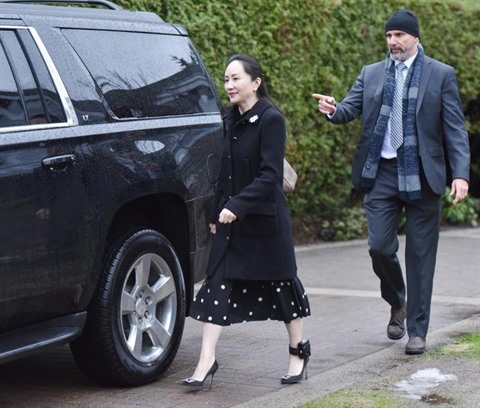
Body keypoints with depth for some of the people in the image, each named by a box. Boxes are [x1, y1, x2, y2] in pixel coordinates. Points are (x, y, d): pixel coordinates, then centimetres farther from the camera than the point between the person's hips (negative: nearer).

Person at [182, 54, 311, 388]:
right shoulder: (229, 120, 8)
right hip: (230, 221, 6)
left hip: (265, 220, -6)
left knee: (280, 284, 8)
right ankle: (207, 361, 0)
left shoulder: (271, 120, -12)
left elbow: (270, 175, -19)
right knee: (218, 285, -1)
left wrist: (238, 206, -25)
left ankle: (299, 351, 26)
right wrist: (217, 213, 11)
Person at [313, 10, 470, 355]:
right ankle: (397, 304, 27)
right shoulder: (371, 74, 11)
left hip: (421, 176, -2)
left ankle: (417, 331, 13)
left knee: (420, 255, 3)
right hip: (381, 173, 2)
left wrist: (461, 174, -12)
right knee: (379, 247, -2)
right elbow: (351, 108, 4)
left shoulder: (441, 75, 2)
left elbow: (455, 128, -2)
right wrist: (334, 110, -21)